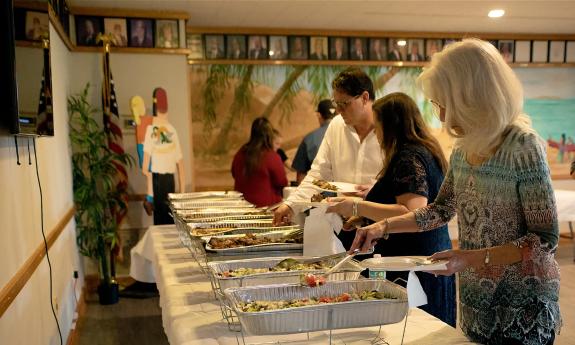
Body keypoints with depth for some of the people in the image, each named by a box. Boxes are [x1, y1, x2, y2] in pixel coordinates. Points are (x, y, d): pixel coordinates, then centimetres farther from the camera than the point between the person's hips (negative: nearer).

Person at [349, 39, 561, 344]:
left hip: (521, 306, -6)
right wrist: (383, 227, -1)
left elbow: (546, 238, -18)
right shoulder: (465, 148, 1)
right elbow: (441, 210, 10)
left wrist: (475, 257, -27)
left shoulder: (523, 146, -20)